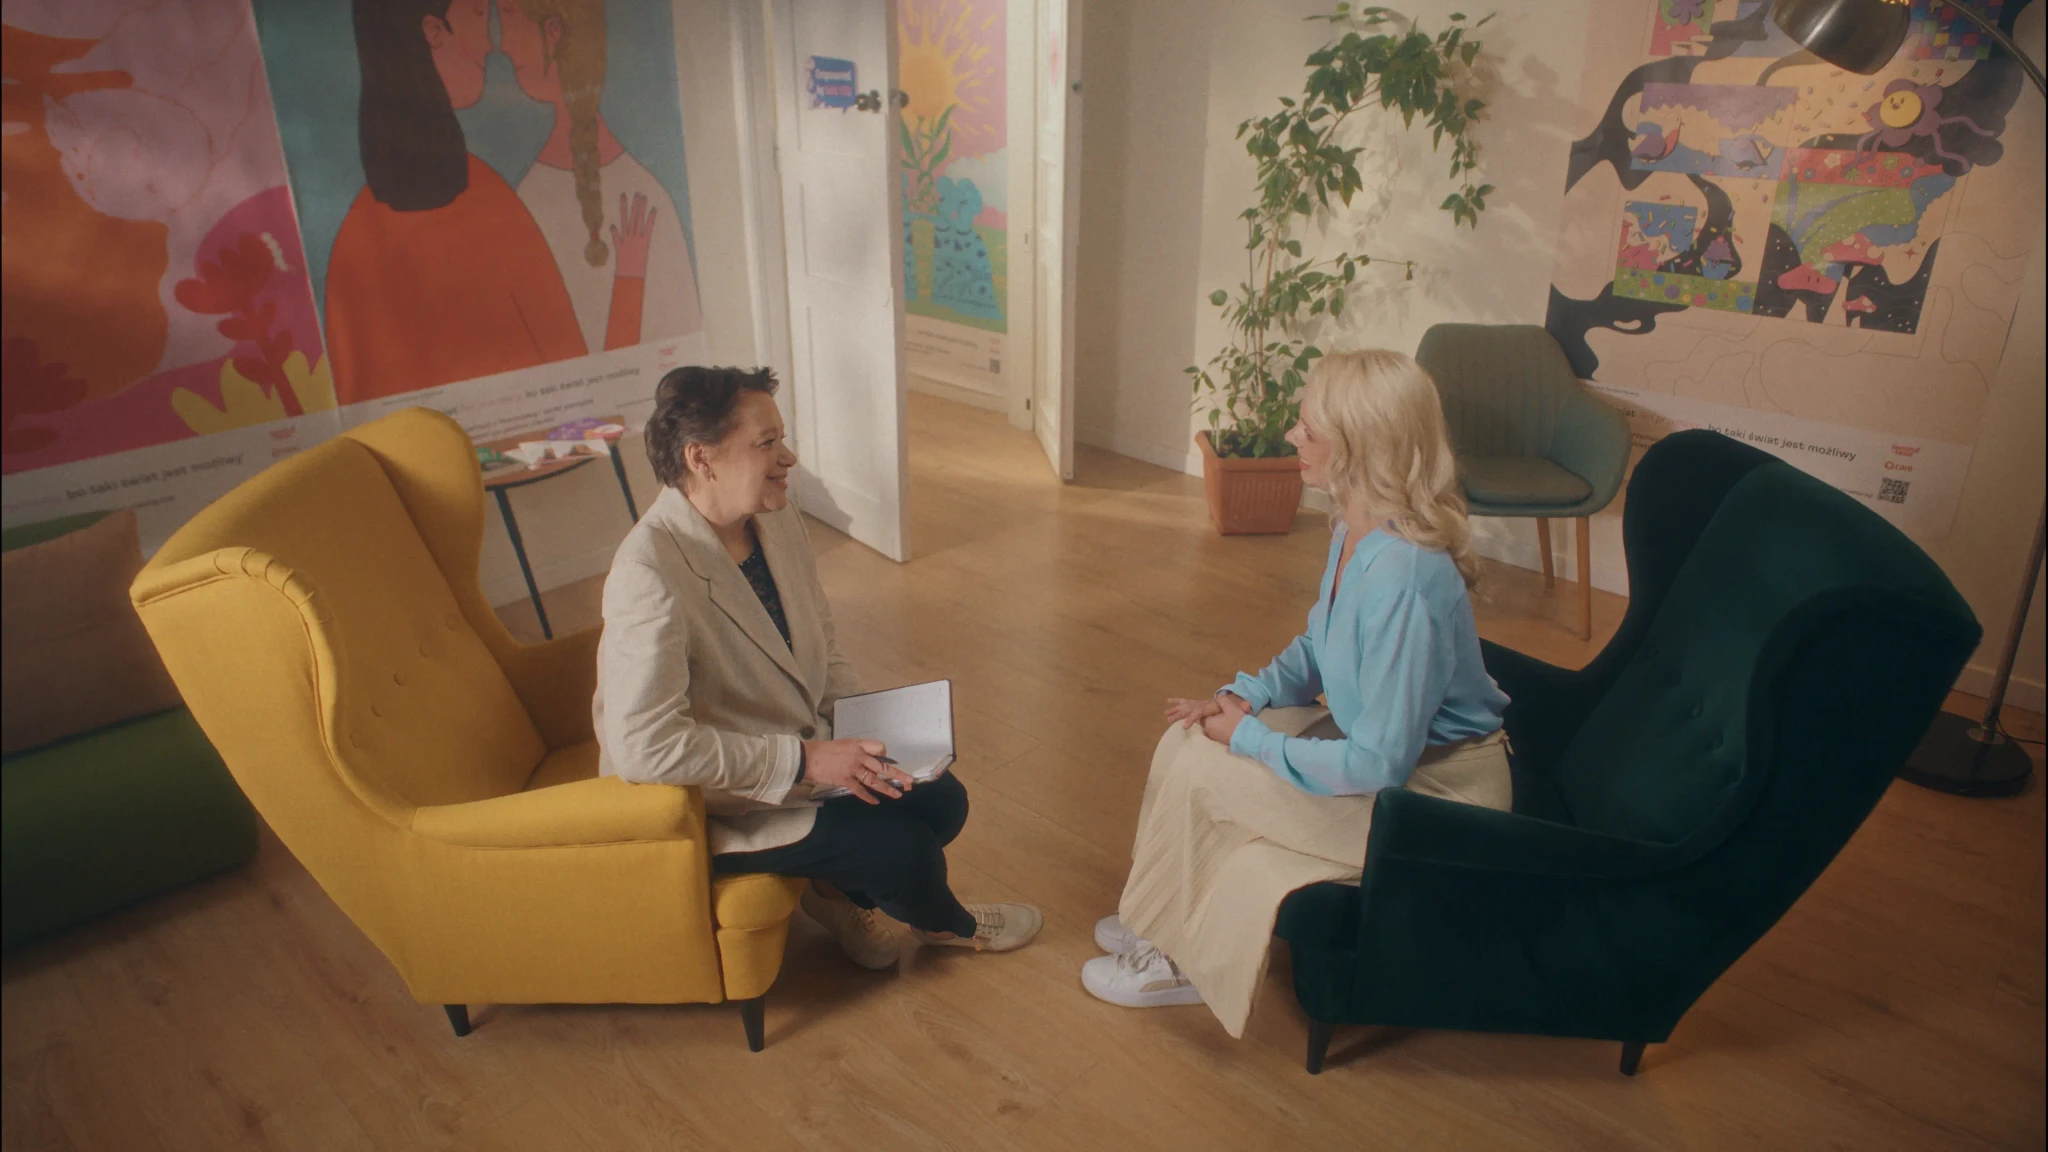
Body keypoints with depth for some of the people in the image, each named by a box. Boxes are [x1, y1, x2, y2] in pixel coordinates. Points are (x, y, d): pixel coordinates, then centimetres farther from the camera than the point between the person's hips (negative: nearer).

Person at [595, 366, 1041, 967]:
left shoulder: (778, 521, -4)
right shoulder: (649, 574, -30)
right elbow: (645, 746, -34)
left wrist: (866, 725, -7)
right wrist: (804, 761, -30)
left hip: (803, 744, 8)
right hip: (710, 802, -8)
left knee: (942, 800, -3)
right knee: (902, 846, -15)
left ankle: (839, 892, 23)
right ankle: (945, 922, 20)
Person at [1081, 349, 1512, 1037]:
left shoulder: (1403, 578, -32)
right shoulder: (1355, 534, -2)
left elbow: (1379, 764, -28)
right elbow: (1314, 651, 14)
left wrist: (1250, 737, -17)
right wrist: (1244, 696, -4)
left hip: (1431, 796, -9)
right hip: (1391, 744, 9)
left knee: (1197, 770, -14)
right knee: (1188, 736, -1)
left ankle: (1175, 958, 10)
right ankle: (1166, 922, 15)